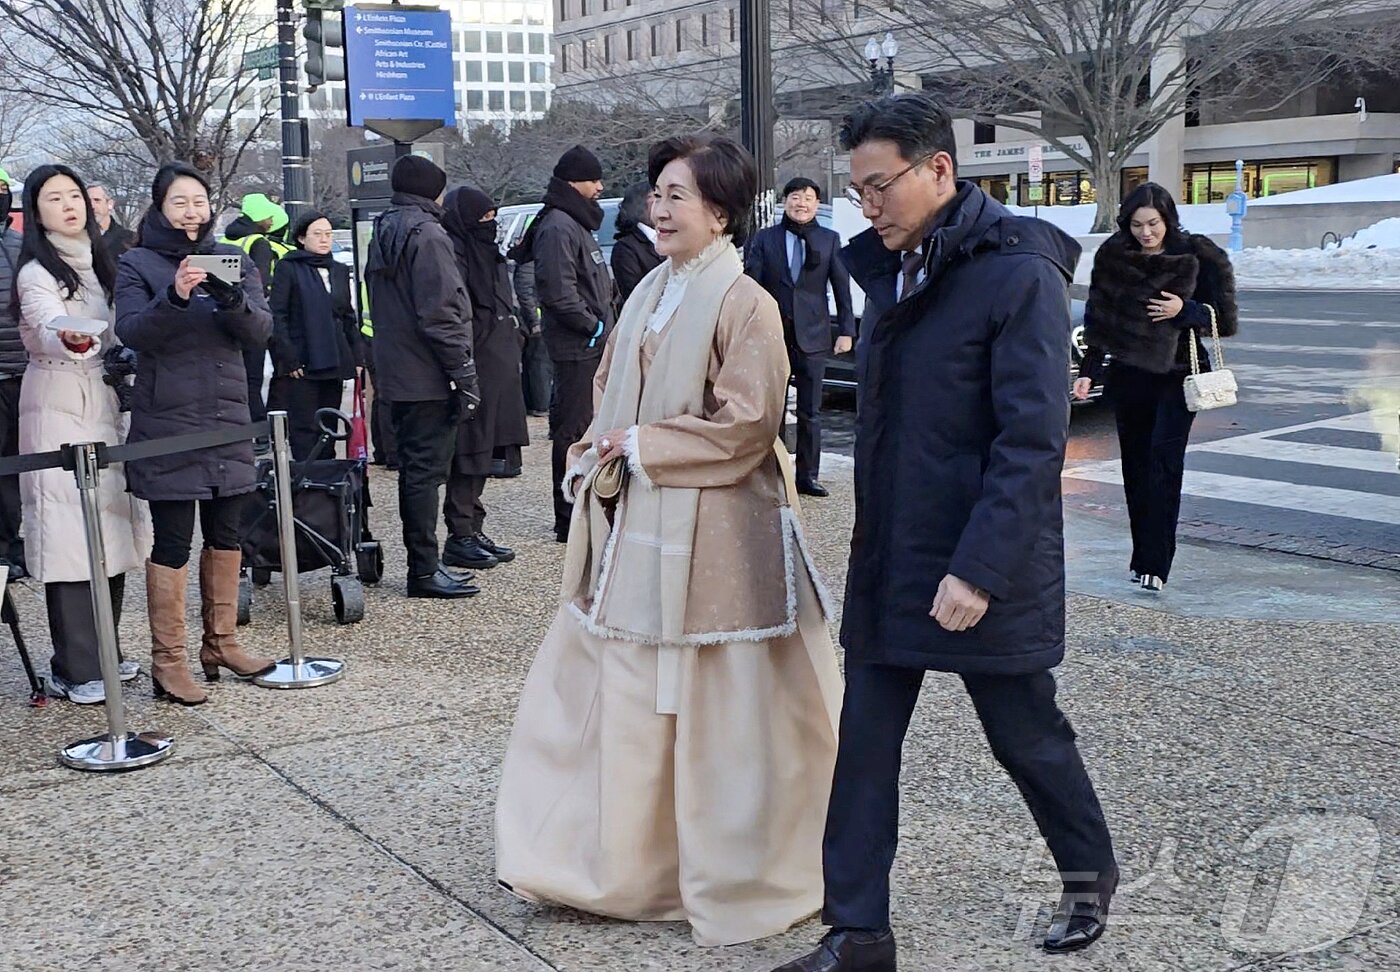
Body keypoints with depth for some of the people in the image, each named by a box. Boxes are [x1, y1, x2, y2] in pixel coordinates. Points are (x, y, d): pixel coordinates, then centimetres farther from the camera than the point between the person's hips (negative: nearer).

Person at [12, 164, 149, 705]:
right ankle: (75, 671, -4)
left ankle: (102, 655, 17)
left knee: (113, 534, 7)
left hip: (106, 410, 7)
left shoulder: (97, 264, 15)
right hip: (60, 414, -7)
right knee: (71, 540, -9)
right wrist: (70, 340, -49)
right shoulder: (37, 274, -9)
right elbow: (49, 327, -28)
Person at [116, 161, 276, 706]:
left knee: (226, 534, 11)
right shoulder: (137, 264, 0)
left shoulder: (234, 261, 9)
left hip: (227, 418, 4)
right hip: (166, 423, -4)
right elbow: (131, 332, -15)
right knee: (172, 541, -3)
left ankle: (221, 642, 25)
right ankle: (168, 661, 4)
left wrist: (232, 298, -23)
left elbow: (260, 332, -2)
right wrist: (174, 296, -31)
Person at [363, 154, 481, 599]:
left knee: (415, 469, 14)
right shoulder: (426, 234, -14)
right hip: (427, 378, -9)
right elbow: (441, 315, -19)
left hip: (394, 375, 9)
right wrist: (464, 376, -16)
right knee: (426, 471, -5)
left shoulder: (384, 232, 16)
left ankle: (423, 565, 22)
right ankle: (425, 570, -1)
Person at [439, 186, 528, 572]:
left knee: (483, 453, 13)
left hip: (496, 371, 10)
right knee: (470, 455, -6)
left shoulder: (485, 253, 18)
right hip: (475, 370, -10)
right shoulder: (455, 254, -13)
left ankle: (474, 531, 20)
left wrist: (510, 362, 21)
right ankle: (459, 539, 0)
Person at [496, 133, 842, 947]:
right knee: (617, 696, 12)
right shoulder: (650, 295, 11)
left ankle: (738, 877, 21)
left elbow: (748, 423, -18)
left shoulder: (745, 304, -11)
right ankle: (613, 857, 26)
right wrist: (600, 452, 2)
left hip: (711, 536, -7)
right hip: (634, 528, 8)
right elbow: (611, 389, 20)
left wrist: (643, 445, -12)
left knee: (719, 711, 4)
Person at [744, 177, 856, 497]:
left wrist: (846, 331, -1)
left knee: (810, 412, 7)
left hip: (812, 336, 0)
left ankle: (808, 475, 15)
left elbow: (842, 288, 5)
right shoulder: (765, 239, 5)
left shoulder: (829, 240, 6)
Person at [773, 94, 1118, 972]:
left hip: (980, 570, -7)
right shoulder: (891, 270, 9)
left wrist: (981, 568, -24)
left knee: (1027, 736, 12)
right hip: (888, 564, 7)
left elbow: (1033, 438, -20)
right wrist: (875, 545, 15)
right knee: (865, 745, 6)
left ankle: (1091, 874, 38)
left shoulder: (1019, 274, -15)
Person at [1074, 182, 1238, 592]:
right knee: (1135, 464, 7)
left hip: (1177, 374, -3)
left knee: (1164, 459, -15)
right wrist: (1089, 371, 0)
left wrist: (1186, 310, -19)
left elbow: (1226, 320, -2)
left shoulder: (1197, 258, -5)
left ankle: (1154, 564, -18)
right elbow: (1098, 320, 8)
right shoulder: (1113, 257, 2)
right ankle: (1143, 555, 18)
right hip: (1128, 374, 3)